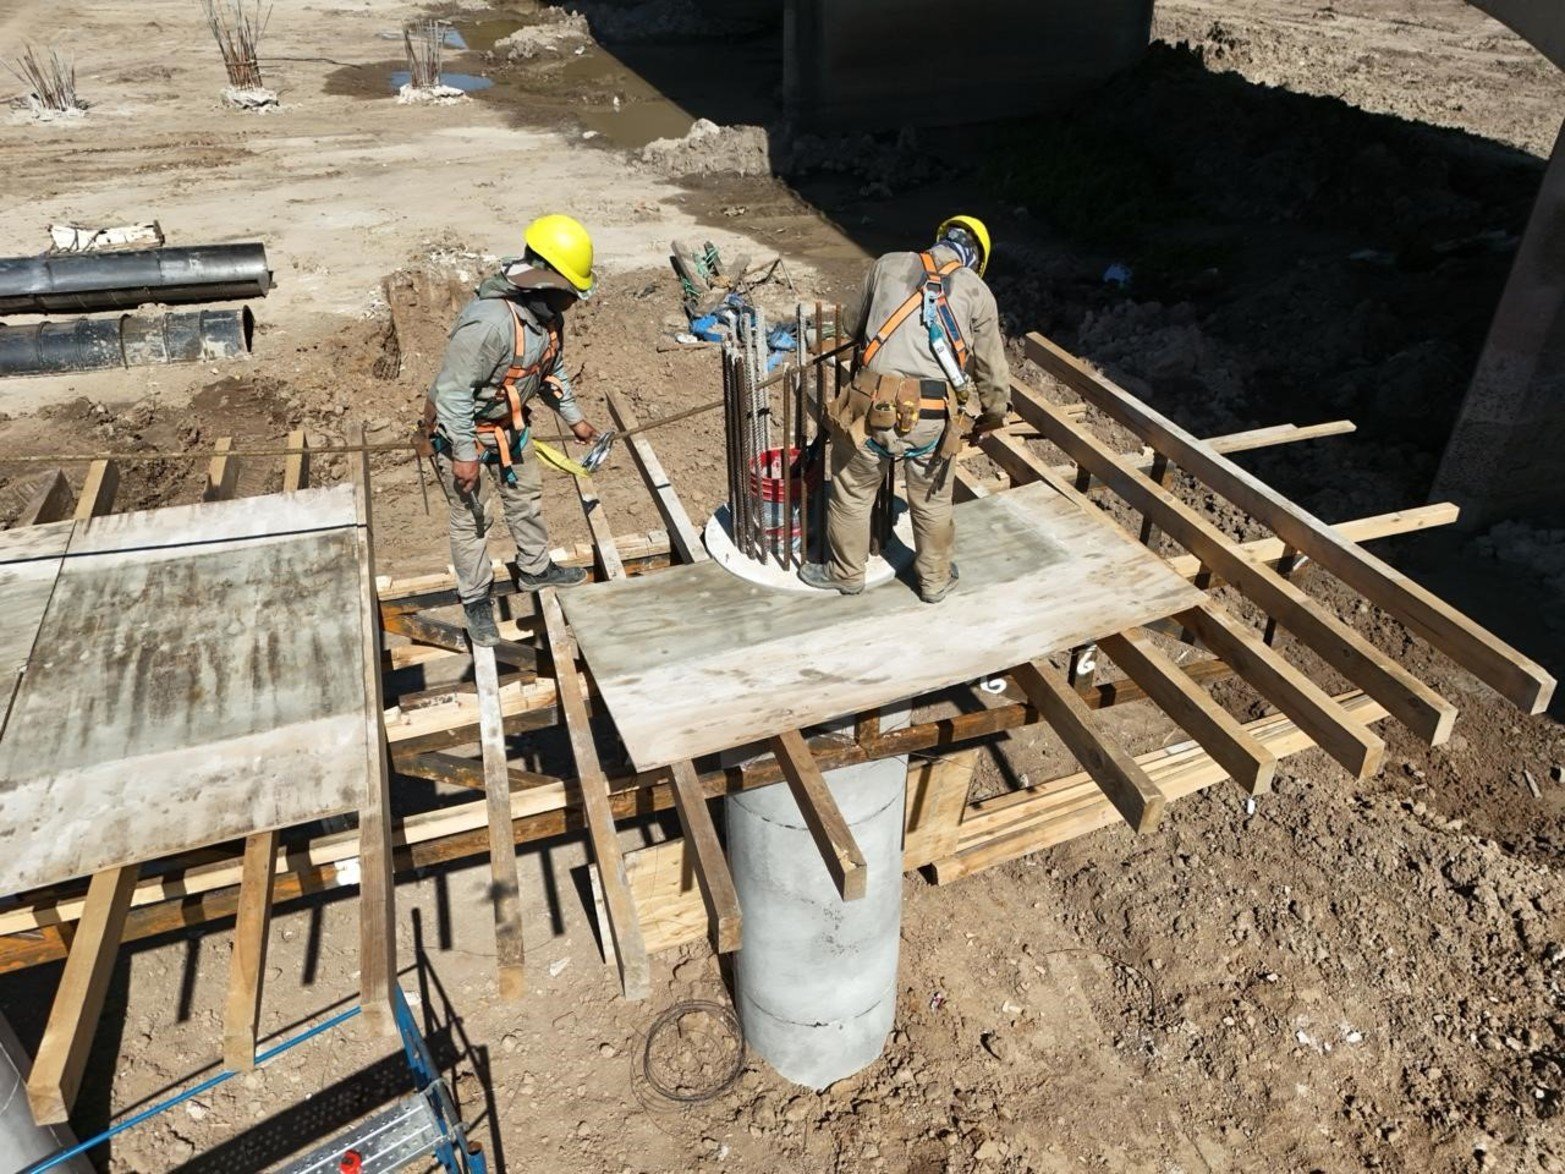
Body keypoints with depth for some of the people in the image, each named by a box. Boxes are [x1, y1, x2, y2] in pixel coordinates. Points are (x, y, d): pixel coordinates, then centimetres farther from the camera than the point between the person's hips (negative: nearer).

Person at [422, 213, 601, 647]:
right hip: (461, 428, -8)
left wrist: (573, 417, 16)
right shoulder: (490, 321, -37)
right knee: (470, 516, 7)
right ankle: (475, 599, 24)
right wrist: (465, 454, -27)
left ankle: (535, 569, 43)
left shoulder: (547, 312, -9)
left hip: (508, 422, 8)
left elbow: (552, 367, 10)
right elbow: (453, 390, -31)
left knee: (526, 496, 21)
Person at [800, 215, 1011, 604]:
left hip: (875, 406, 0)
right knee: (932, 501, 22)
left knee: (852, 494, 21)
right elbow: (991, 367, 16)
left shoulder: (889, 265, 11)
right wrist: (995, 411, 34)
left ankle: (846, 573, 39)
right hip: (935, 417, 1)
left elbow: (855, 328, 22)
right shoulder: (978, 292, 10)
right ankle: (935, 579, 40)